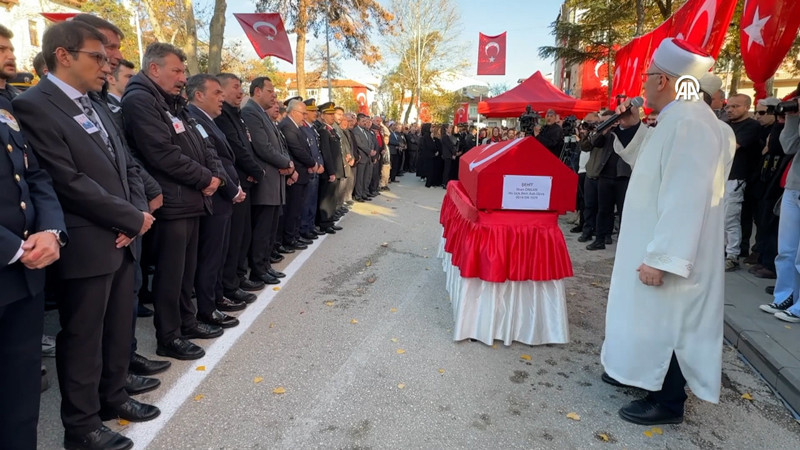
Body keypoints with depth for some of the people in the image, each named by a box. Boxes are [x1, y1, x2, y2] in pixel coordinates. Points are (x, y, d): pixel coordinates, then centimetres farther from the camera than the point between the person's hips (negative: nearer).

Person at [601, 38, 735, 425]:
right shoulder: (676, 119, 9)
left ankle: (668, 403, 21)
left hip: (668, 255, -10)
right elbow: (655, 169, 22)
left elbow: (686, 198, -29)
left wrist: (661, 258, -27)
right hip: (657, 246, 10)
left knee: (668, 323, 4)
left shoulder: (690, 122, -24)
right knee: (653, 319, 22)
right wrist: (633, 129, 13)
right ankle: (642, 373, 40)